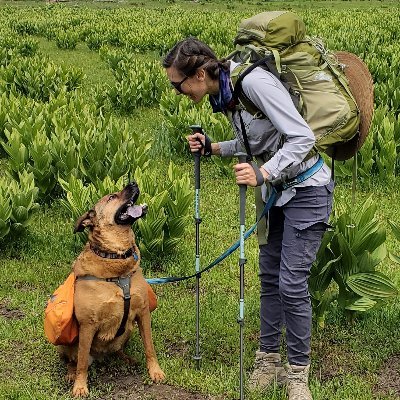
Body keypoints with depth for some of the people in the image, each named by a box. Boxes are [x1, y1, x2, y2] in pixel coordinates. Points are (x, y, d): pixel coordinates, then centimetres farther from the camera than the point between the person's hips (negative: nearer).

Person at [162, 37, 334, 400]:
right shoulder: (224, 94, 2)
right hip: (275, 190, 9)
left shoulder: (254, 82, -26)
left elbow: (302, 137, -27)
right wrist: (211, 148, 0)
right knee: (270, 277, 12)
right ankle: (268, 360, 24)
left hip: (306, 190, -9)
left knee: (292, 283, -7)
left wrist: (263, 173, -38)